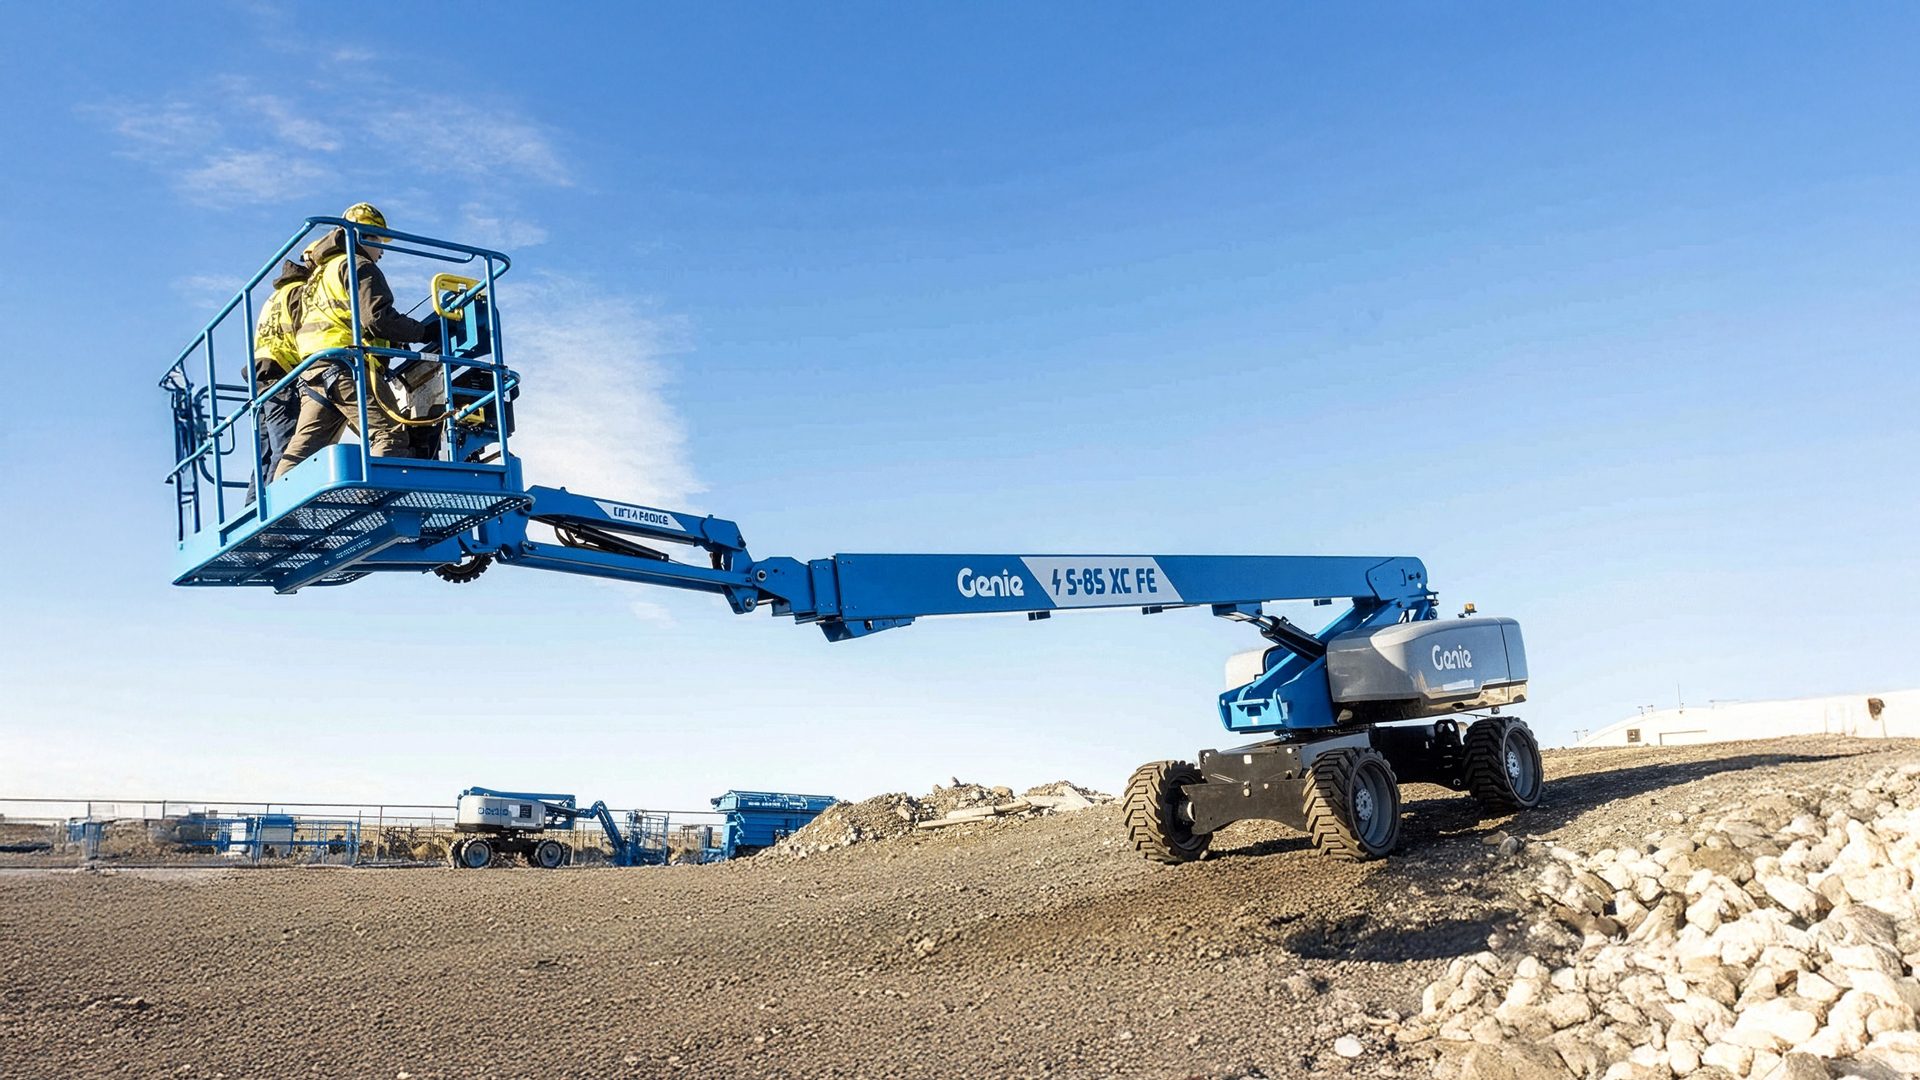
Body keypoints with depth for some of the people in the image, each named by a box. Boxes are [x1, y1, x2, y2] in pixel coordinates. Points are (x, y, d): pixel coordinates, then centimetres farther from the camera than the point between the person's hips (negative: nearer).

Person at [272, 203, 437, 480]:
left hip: (312, 368, 9)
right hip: (347, 364, -9)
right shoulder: (358, 266, 2)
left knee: (302, 448, 9)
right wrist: (424, 332, -7)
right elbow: (377, 317, -13)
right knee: (390, 435, -18)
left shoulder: (319, 273, 32)